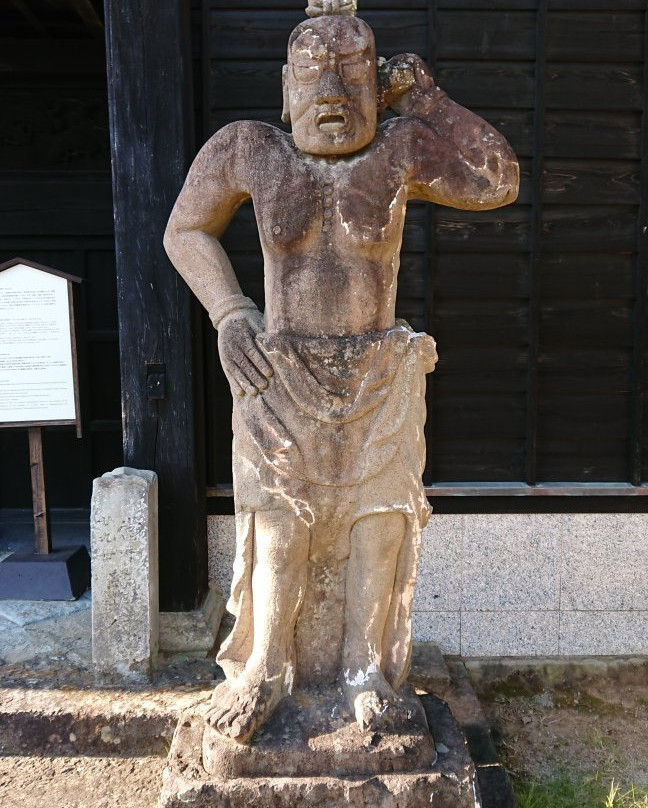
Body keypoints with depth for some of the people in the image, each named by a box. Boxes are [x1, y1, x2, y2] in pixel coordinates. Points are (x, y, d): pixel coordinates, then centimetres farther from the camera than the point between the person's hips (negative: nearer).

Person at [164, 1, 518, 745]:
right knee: (280, 518, 4)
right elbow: (187, 232, 9)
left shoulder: (400, 150, -1)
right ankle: (265, 666, 23)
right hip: (282, 376, 0)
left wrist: (423, 99, 1)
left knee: (378, 513, 3)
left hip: (378, 378, 1)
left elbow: (499, 182, 2)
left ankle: (367, 667, 24)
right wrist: (228, 312, -4)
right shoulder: (249, 151, 0)